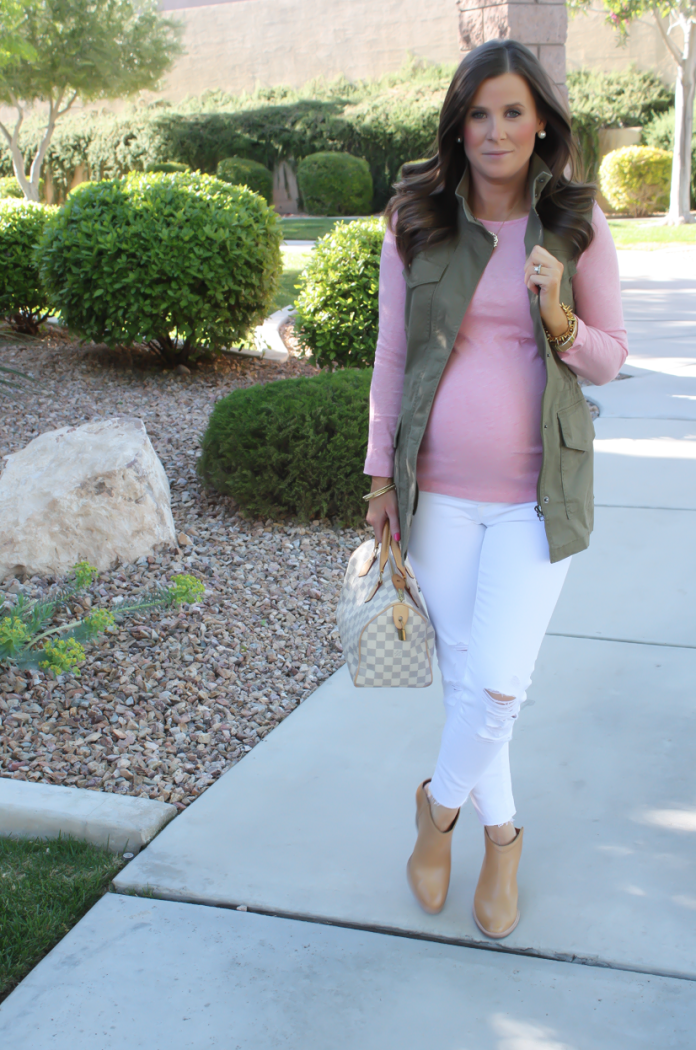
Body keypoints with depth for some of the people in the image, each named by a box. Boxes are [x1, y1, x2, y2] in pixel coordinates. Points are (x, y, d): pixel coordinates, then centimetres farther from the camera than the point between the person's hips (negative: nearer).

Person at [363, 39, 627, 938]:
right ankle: (500, 833, 33)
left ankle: (440, 803, 24)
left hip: (535, 492, -1)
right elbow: (391, 355, 6)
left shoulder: (577, 224, -1)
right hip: (439, 489, 1)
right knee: (461, 672, 10)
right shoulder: (416, 222, 0)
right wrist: (381, 475, 5)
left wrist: (559, 320, -17)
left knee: (500, 682, -8)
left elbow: (610, 358, 4)